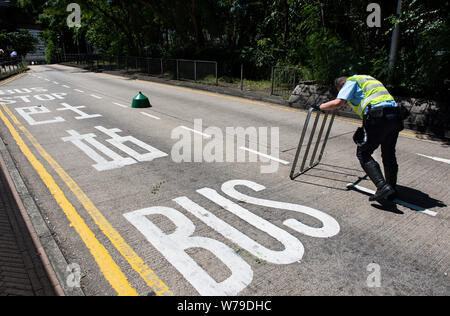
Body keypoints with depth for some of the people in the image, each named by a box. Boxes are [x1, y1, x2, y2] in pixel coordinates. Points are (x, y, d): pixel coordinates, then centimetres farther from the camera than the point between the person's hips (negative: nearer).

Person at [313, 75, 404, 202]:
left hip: (378, 118, -8)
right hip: (395, 116, 8)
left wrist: (320, 107, 7)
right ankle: (392, 188, 26)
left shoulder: (350, 82, 8)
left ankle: (383, 187, -10)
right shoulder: (368, 79, 33)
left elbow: (338, 103, -6)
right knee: (389, 155, 17)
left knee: (363, 154, 0)